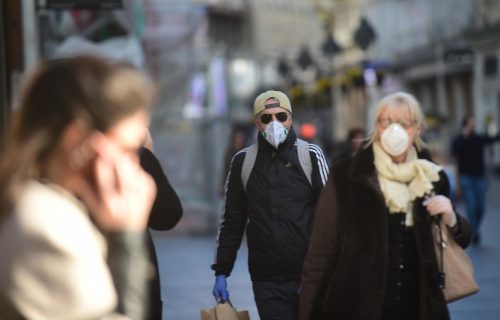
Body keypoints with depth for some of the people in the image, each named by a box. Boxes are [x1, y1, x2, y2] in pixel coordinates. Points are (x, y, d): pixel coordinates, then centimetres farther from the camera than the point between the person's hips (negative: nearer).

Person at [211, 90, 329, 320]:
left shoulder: (311, 155, 2)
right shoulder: (243, 161, 8)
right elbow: (232, 221, 13)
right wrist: (221, 272, 9)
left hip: (309, 276, -1)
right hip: (266, 281, 1)